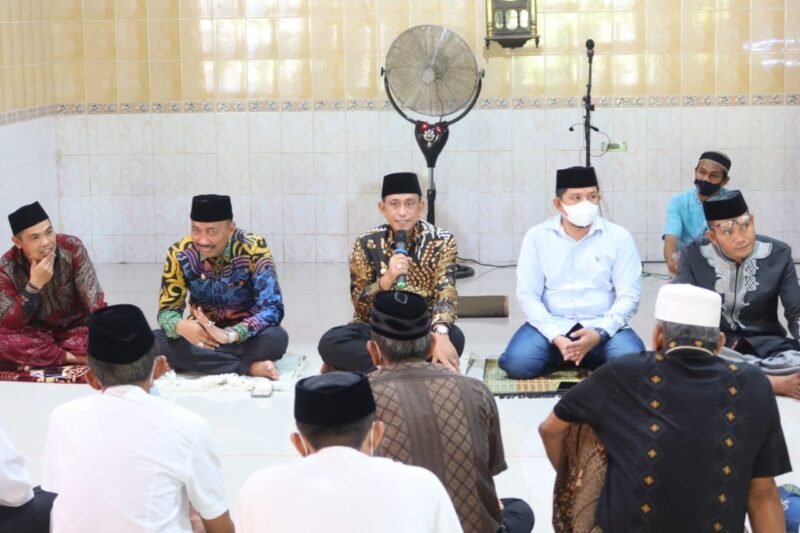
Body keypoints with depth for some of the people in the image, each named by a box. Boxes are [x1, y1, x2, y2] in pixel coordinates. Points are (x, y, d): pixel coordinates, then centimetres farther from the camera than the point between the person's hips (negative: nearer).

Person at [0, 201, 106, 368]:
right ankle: (76, 358, -22)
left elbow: (95, 301, -21)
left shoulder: (72, 248, -20)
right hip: (36, 332, 0)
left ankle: (36, 355, -19)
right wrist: (34, 284, -34)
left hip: (76, 327, 0)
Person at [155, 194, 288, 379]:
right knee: (155, 341, -28)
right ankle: (250, 367, -28)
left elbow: (273, 309, -25)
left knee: (276, 337, -36)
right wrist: (181, 327, -35)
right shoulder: (179, 254, -11)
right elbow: (167, 309, -9)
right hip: (201, 335, 3)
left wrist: (229, 335, -42)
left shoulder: (254, 249, -19)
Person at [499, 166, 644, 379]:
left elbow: (628, 296, -2)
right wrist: (556, 337, -18)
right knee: (518, 363, -27)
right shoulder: (537, 237, 1)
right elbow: (528, 295, -3)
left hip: (602, 327, 0)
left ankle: (591, 357, 5)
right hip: (552, 326, 0)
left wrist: (599, 333, -19)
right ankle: (559, 354, 6)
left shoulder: (619, 237, 1)